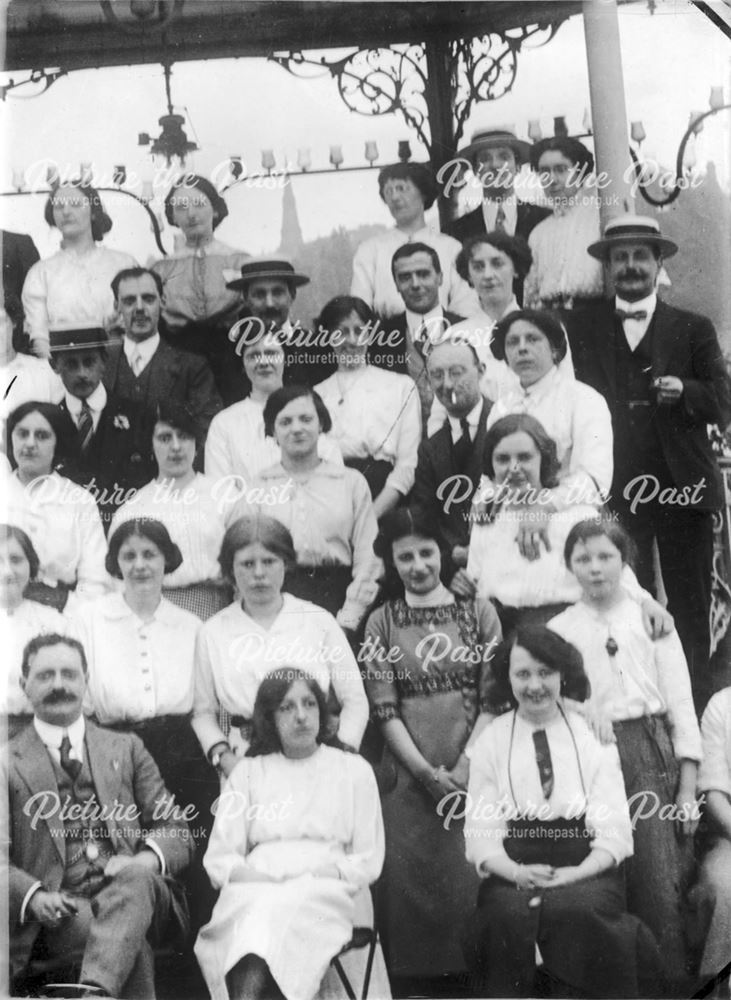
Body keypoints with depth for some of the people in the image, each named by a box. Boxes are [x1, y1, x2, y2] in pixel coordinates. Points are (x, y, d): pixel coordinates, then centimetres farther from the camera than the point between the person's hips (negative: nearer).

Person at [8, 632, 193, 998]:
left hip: (136, 889, 2)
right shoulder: (10, 762, 14)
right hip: (62, 909, -2)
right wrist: (33, 896, -14)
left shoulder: (126, 749, 22)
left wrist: (147, 861, -7)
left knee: (136, 880, -37)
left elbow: (175, 831, 17)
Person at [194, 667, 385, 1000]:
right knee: (257, 906, -36)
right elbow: (218, 858, 13)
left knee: (277, 909, -37)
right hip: (255, 891, 1)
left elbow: (369, 860, 11)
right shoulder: (248, 772, 21)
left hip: (326, 892, -1)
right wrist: (246, 874, -10)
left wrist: (319, 876, -7)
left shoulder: (353, 770, 18)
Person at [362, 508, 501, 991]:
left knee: (471, 875, -2)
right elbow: (384, 707, 0)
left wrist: (465, 764, -11)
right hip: (409, 773, 1)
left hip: (472, 770, -1)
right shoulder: (382, 623, 6)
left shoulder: (479, 611, 5)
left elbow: (495, 697, 0)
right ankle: (420, 978, 14)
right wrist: (425, 770, -10)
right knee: (411, 877, 1)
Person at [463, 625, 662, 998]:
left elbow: (615, 830, 1)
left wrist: (576, 874, -16)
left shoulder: (593, 733, 8)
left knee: (575, 911, -32)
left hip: (586, 873, 0)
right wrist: (517, 872, -16)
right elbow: (481, 833, 3)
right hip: (514, 874, 1)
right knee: (510, 914, -31)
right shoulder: (490, 742, 10)